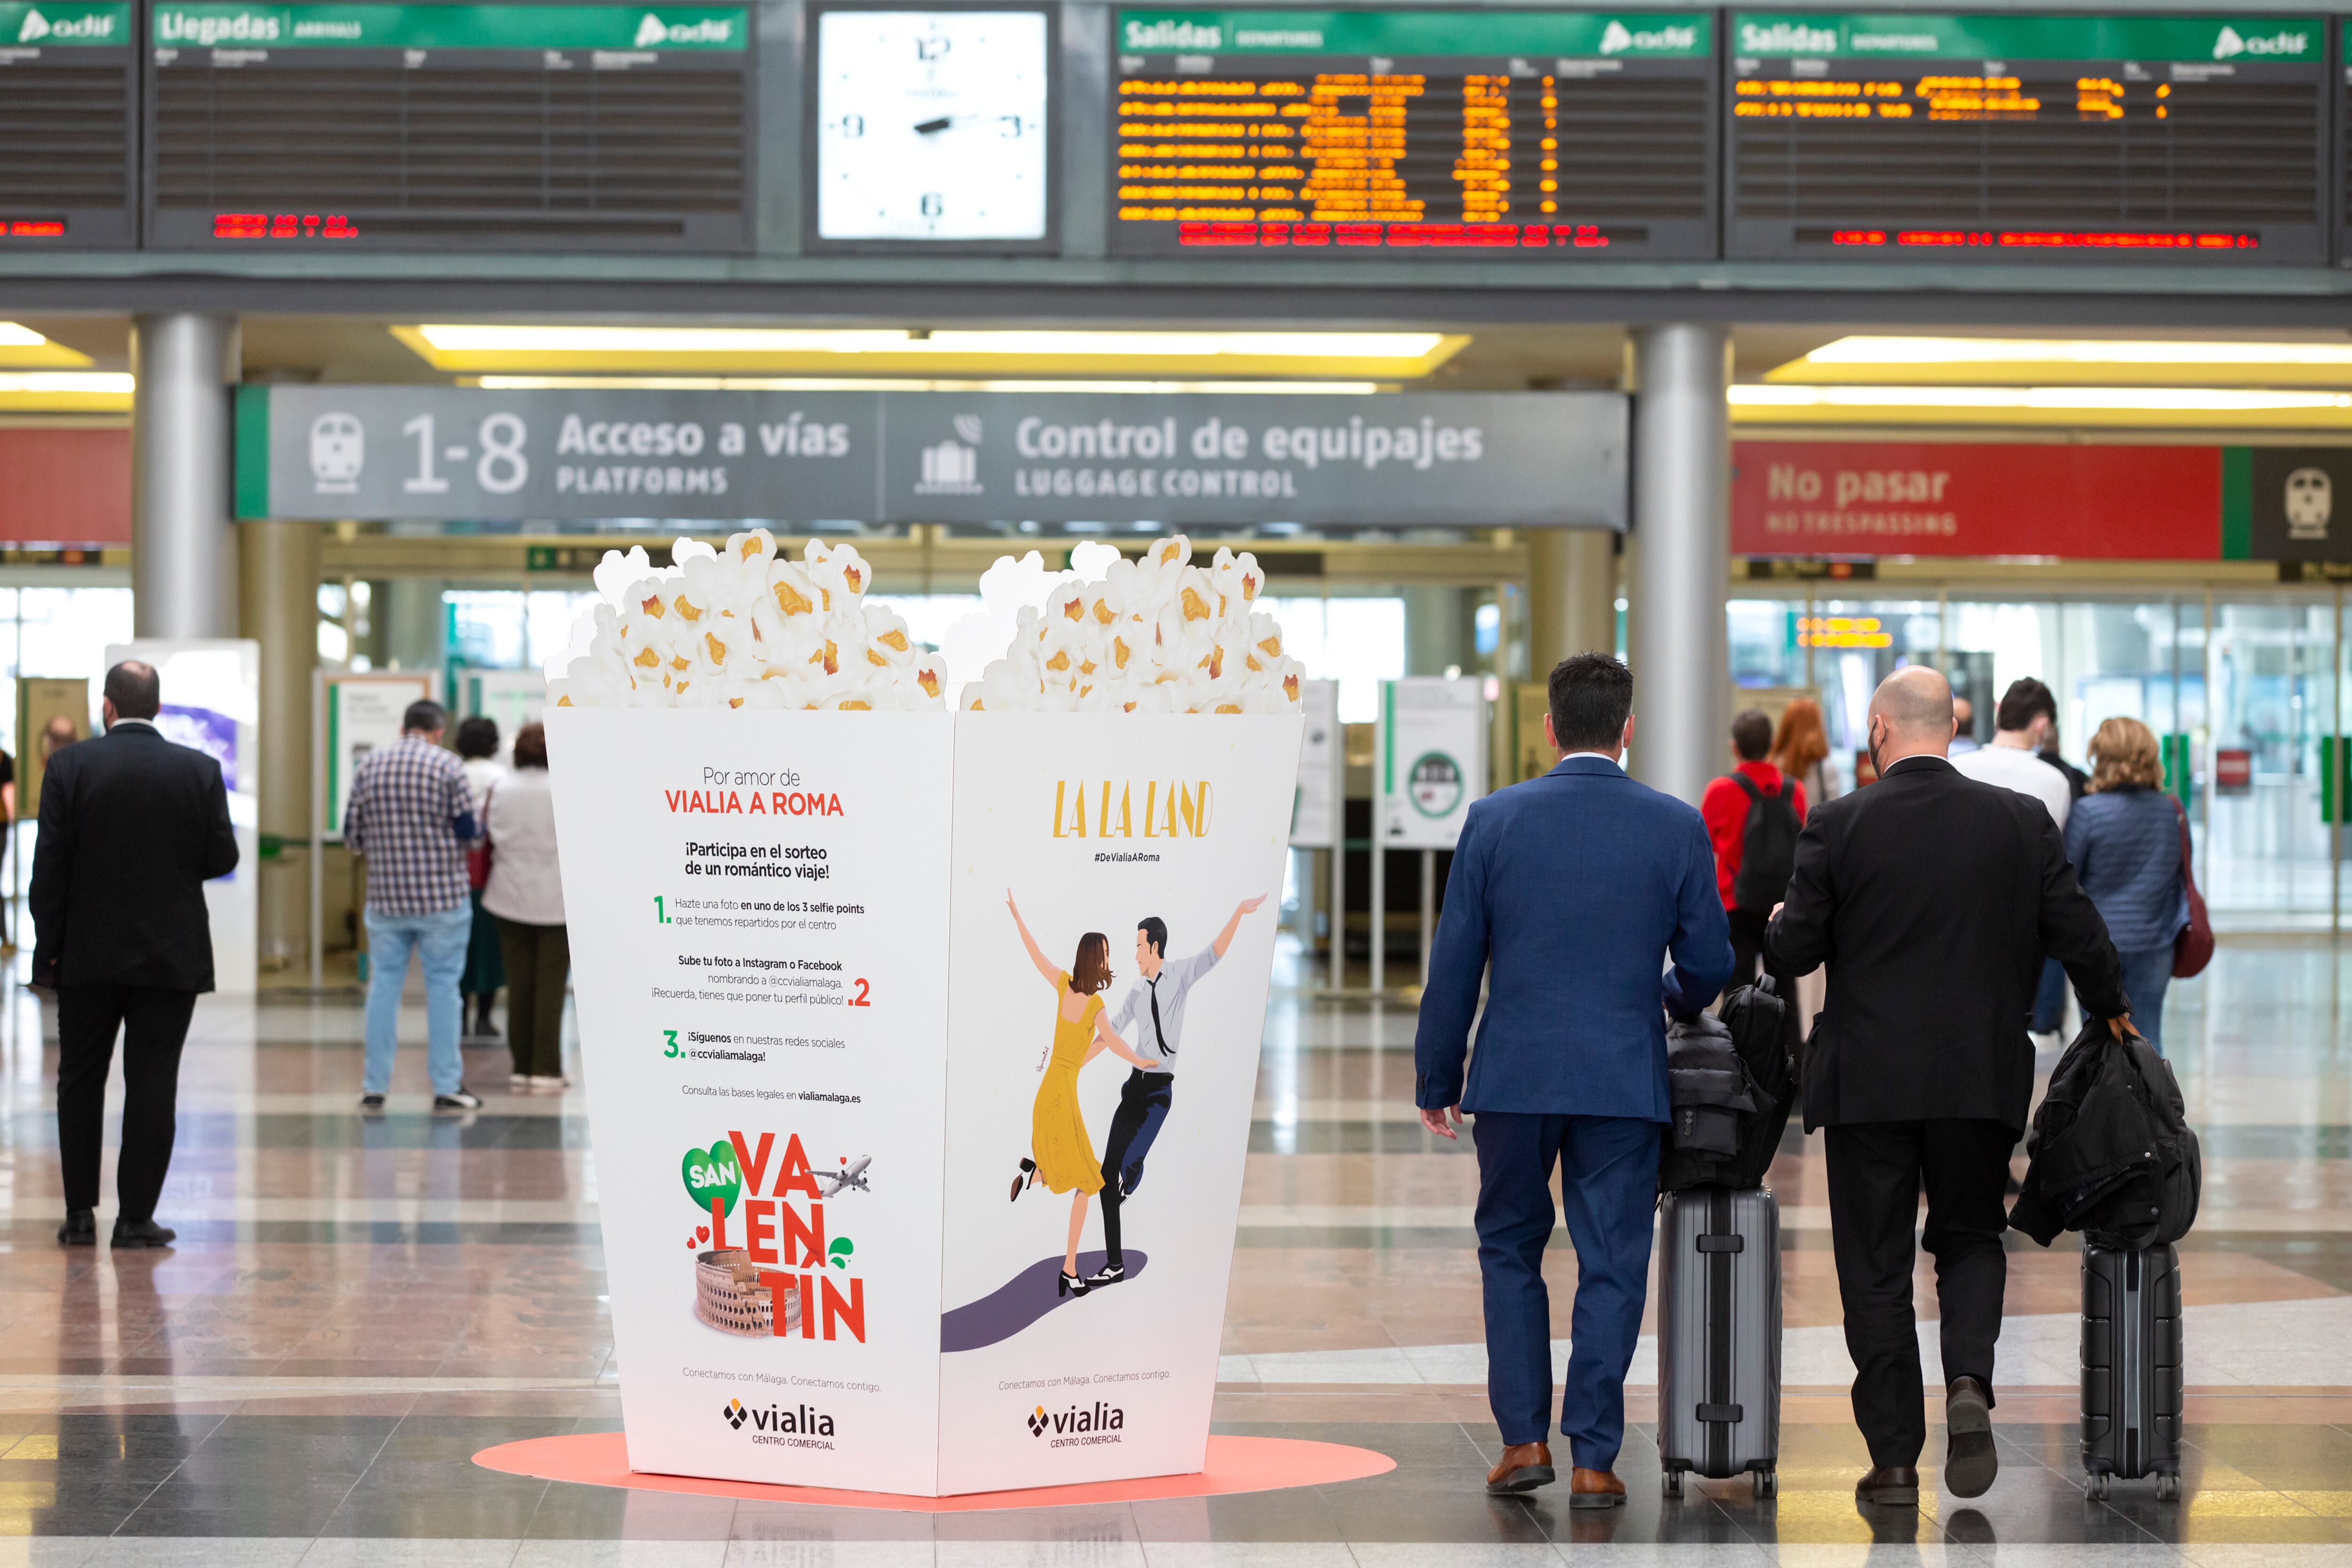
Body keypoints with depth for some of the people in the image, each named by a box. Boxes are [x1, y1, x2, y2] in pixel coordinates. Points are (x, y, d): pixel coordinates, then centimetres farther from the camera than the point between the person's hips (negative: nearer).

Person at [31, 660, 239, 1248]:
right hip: (171, 955, 0)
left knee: (81, 1080, 12)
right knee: (151, 1084, 3)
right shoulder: (200, 770, -4)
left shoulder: (68, 767, -6)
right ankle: (136, 1217, 1)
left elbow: (50, 866, -7)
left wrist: (48, 948, 0)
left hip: (90, 955, 0)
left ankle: (81, 1212, 12)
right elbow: (222, 857, -2)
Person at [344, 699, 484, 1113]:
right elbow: (468, 831, -8)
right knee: (443, 986, 3)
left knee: (384, 985, 9)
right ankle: (446, 1087, 4)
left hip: (385, 895, 3)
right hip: (442, 895, -3)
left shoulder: (369, 765, 3)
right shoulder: (446, 766, -7)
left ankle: (375, 1086, 10)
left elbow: (352, 833, 5)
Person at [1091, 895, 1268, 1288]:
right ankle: (1114, 1264, 9)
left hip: (1159, 1089, -6)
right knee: (1109, 1172, 2)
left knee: (1130, 1163, -23)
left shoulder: (1179, 976, -1)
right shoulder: (1137, 991, 14)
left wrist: (1238, 914, -27)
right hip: (1134, 1085, 6)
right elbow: (1113, 1031, 23)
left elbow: (1215, 953, -14)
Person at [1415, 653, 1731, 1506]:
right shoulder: (1677, 827, -2)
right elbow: (1708, 964, 3)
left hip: (1514, 1074, 0)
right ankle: (1593, 1459, 6)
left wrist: (1437, 1078, 10)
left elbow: (1454, 963, 0)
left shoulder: (1495, 820, -3)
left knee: (1510, 1249, 16)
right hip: (1624, 1079, 0)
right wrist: (1680, 1001, 28)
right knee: (1611, 1266, 6)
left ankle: (1524, 1438, 12)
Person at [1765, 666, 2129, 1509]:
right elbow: (2078, 934, 2)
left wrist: (1777, 925, 19)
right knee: (1971, 1237, 19)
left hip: (1867, 1081, -2)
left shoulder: (1838, 825, -8)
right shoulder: (2022, 820, -2)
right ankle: (1969, 1382, -8)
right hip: (1982, 1076, 2)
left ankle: (1894, 1459, 7)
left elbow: (1796, 948, -5)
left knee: (1876, 1266, 7)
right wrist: (2110, 1007, 22)